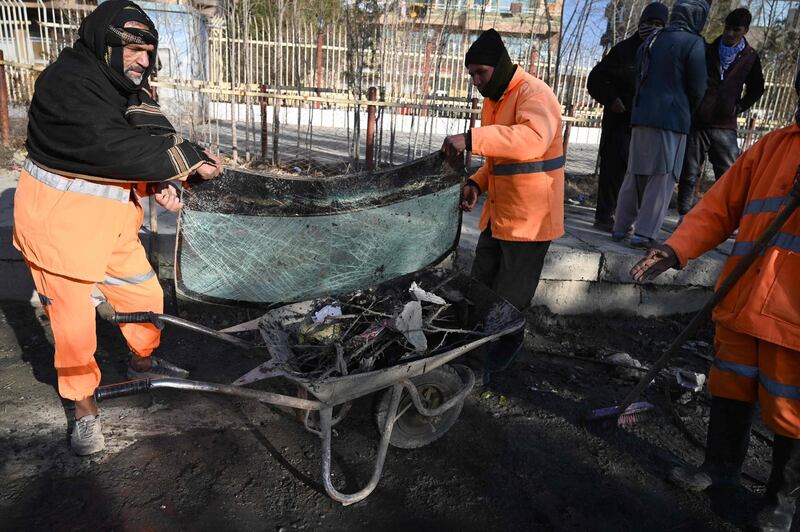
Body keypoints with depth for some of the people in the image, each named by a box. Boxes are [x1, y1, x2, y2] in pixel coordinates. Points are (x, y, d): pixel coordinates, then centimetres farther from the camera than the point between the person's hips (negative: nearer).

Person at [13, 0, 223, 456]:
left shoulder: (130, 87, 7)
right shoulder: (66, 82, -20)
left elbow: (154, 141, 3)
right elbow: (113, 148, -31)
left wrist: (159, 183, -18)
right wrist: (189, 162, -28)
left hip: (114, 217, 7)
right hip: (60, 218, -7)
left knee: (146, 295, 14)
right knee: (74, 320, 1)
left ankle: (143, 362, 41)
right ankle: (85, 409, 21)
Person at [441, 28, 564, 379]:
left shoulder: (534, 93, -16)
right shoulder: (493, 100, 13)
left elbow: (534, 138, -38)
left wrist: (471, 139, -42)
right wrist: (477, 183, 3)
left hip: (529, 218, -9)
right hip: (498, 214, 9)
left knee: (510, 300, 4)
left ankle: (499, 356, 26)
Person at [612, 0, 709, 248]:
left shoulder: (651, 40, 14)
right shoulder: (693, 43, -4)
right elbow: (698, 88, -4)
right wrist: (687, 111, 13)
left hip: (641, 116, 6)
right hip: (672, 119, -6)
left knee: (635, 174, 12)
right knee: (662, 178, -2)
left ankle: (620, 227, 14)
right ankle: (644, 233, -6)